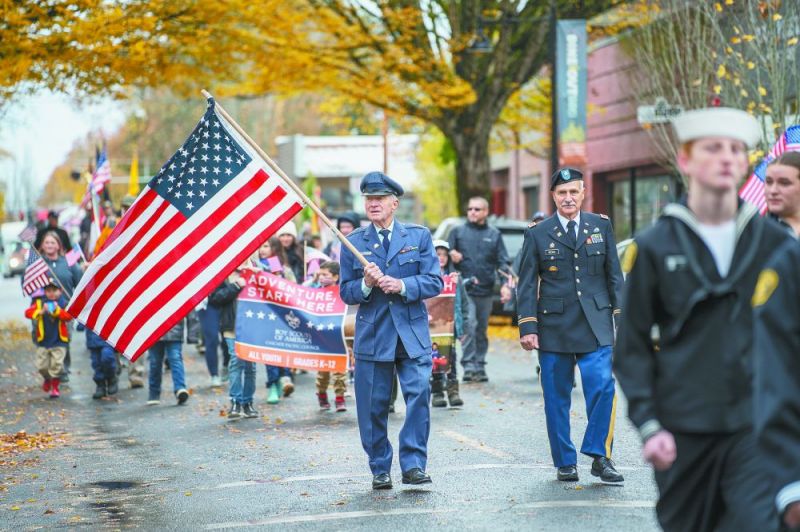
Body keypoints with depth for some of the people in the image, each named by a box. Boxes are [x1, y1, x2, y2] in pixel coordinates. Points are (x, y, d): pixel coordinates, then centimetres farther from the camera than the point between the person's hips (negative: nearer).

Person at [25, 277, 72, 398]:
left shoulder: (64, 304, -1)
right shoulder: (39, 303, 2)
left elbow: (68, 316, -17)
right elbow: (28, 312, -11)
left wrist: (57, 310, -30)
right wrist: (41, 311, -26)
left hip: (59, 341, -2)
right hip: (43, 341, 2)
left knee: (56, 365, -6)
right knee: (42, 365, 3)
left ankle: (55, 386, 9)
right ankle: (47, 379, 35)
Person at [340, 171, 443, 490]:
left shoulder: (419, 236, 6)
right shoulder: (353, 242, 8)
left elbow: (434, 282, -1)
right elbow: (346, 293, 7)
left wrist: (402, 285, -16)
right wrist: (366, 284, -14)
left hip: (413, 334, -1)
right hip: (372, 335, 1)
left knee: (419, 394, -13)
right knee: (373, 407, 3)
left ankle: (413, 465, -6)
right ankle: (380, 470, 15)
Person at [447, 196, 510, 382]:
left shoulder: (494, 234, 12)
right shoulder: (457, 232, 8)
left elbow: (502, 262, 8)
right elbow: (446, 254, 8)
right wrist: (452, 255, -16)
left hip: (486, 290, 3)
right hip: (465, 290, -3)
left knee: (482, 330, 10)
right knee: (469, 326, -17)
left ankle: (480, 367, 17)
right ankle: (469, 366, -17)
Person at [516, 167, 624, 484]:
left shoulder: (601, 226, 9)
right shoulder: (537, 234, 4)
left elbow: (614, 275, 12)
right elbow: (526, 285, 3)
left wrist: (621, 316, 5)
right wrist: (527, 327, -5)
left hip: (595, 324, 0)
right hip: (554, 325, 0)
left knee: (602, 386, -15)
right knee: (557, 398, 4)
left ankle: (600, 455, -3)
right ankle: (565, 463, 15)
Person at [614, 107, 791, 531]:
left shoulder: (774, 242, 5)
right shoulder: (653, 247, 0)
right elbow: (632, 345, 1)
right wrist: (647, 424, -8)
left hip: (757, 426, 0)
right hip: (682, 428, 0)